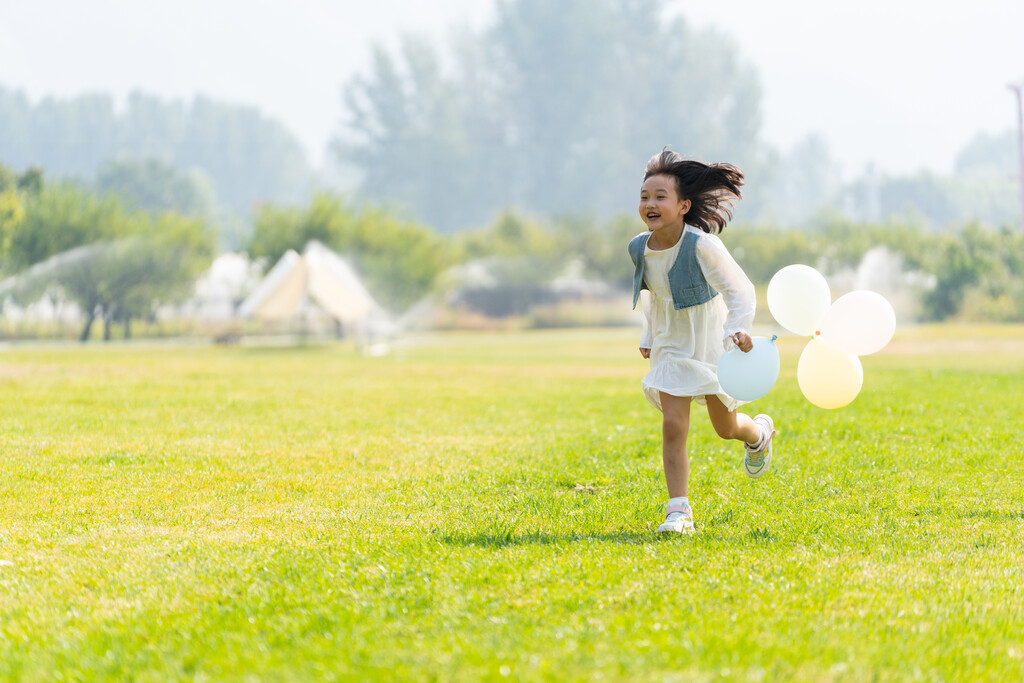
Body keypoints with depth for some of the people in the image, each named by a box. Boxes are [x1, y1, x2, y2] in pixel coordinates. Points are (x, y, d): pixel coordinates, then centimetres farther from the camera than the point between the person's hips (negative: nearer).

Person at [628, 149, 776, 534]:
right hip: (671, 346, 3)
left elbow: (739, 290, -24)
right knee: (673, 425, -12)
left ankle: (759, 433, 48)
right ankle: (678, 510, -8)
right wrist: (649, 336, 17)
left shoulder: (702, 245, -25)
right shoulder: (640, 248, -7)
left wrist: (738, 329, -40)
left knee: (725, 428, 11)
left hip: (711, 342, -3)